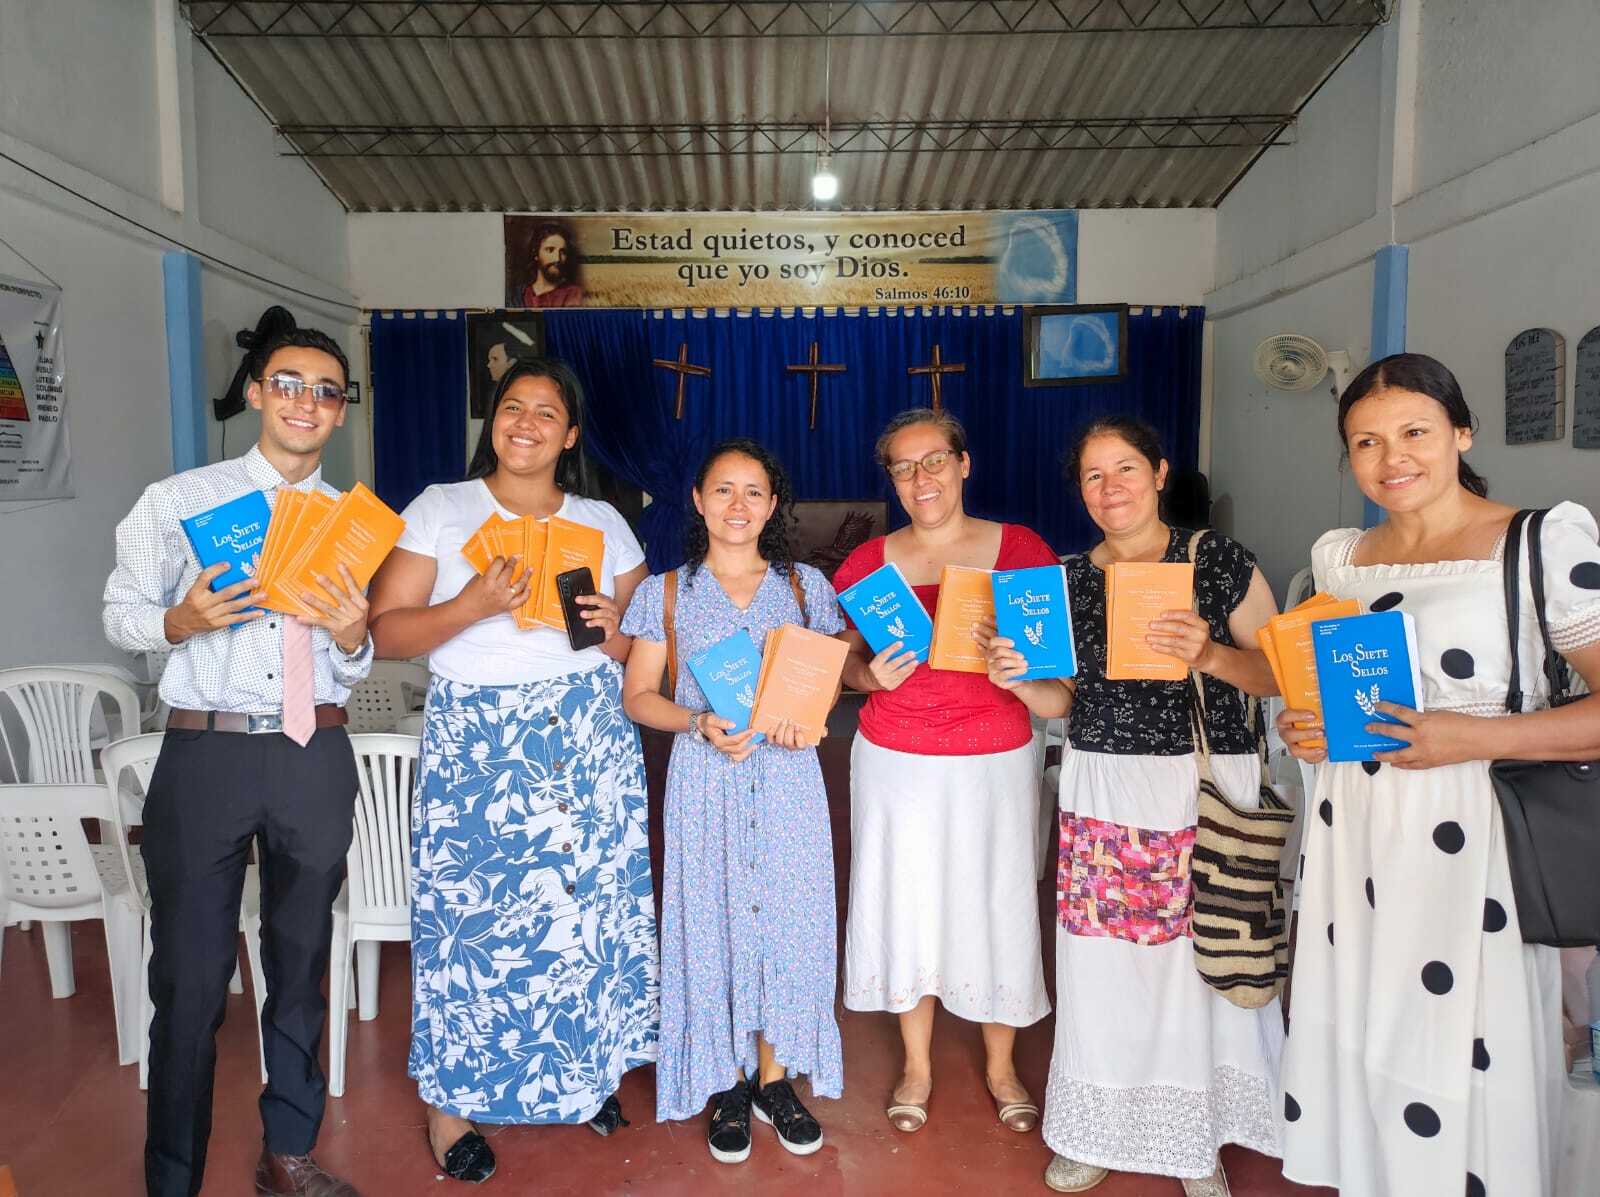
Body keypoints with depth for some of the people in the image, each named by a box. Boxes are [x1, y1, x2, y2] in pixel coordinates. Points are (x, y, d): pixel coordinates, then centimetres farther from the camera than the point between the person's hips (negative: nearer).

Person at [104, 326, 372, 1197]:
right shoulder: (176, 501, 2)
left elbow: (355, 671, 7)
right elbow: (120, 616, 3)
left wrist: (353, 639, -15)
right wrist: (180, 620, -17)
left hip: (314, 757, 3)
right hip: (206, 753, -2)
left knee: (301, 967, 15)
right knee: (190, 977, 3)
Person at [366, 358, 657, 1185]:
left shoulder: (604, 523, 10)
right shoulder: (439, 510, 3)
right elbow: (386, 633, -4)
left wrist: (616, 633, -10)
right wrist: (473, 605, -20)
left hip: (589, 740, 2)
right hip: (476, 741, -2)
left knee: (589, 897, 6)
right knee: (469, 908, -1)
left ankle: (586, 1067, 29)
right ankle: (449, 1095, 20)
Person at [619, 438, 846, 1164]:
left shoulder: (804, 585, 6)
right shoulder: (667, 592, 3)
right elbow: (639, 696, 3)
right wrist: (699, 725, -15)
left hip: (787, 774, 1)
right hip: (705, 777, -1)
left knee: (787, 916, 4)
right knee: (711, 921, 5)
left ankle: (773, 1077, 24)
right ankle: (727, 1084, 24)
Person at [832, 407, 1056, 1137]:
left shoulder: (1020, 549, -2)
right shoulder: (868, 563, 1)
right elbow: (842, 662, 5)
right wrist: (872, 674, -16)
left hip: (995, 759, -1)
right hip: (895, 761, 1)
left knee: (995, 904, 9)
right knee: (906, 902, 10)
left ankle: (1001, 1066, 34)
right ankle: (917, 1065, 33)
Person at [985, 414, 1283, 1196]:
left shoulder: (1221, 562, -3)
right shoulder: (1067, 580, 6)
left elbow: (1277, 674, -3)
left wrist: (1212, 656, -22)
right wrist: (1020, 683, -9)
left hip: (1207, 787, -2)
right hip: (1101, 792, 3)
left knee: (1201, 963, 4)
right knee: (1101, 962, 6)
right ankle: (1099, 1127, 28)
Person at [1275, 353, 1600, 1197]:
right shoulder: (1338, 557, 10)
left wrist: (1475, 738, -20)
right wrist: (1306, 729, 3)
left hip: (1470, 850, -5)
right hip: (1353, 840, 5)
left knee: (1462, 1060, 1)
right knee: (1357, 1047, 11)